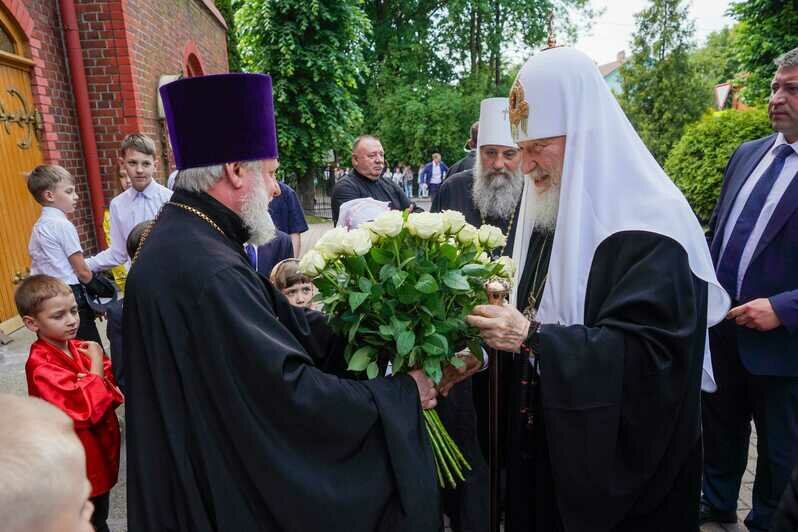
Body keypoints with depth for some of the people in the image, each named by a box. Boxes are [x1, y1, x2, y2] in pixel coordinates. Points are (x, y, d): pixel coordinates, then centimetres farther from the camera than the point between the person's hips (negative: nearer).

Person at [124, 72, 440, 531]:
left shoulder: (184, 238, 1)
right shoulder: (207, 271, -31)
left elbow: (282, 322, 0)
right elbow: (290, 392, -29)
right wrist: (400, 394, -17)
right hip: (225, 491, -9)